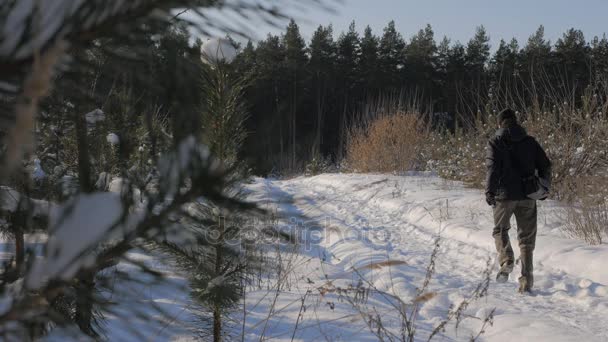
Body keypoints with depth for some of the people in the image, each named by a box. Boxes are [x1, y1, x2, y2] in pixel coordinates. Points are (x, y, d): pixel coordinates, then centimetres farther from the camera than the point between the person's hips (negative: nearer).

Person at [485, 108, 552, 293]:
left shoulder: (496, 141, 0)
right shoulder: (530, 141, 10)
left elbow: (492, 166, -12)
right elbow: (545, 165, 9)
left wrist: (489, 191, -13)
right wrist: (544, 187, 19)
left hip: (505, 195, -2)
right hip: (527, 196, 3)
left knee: (500, 229, 18)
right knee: (526, 237, 9)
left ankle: (506, 260, -9)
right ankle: (526, 280, 4)